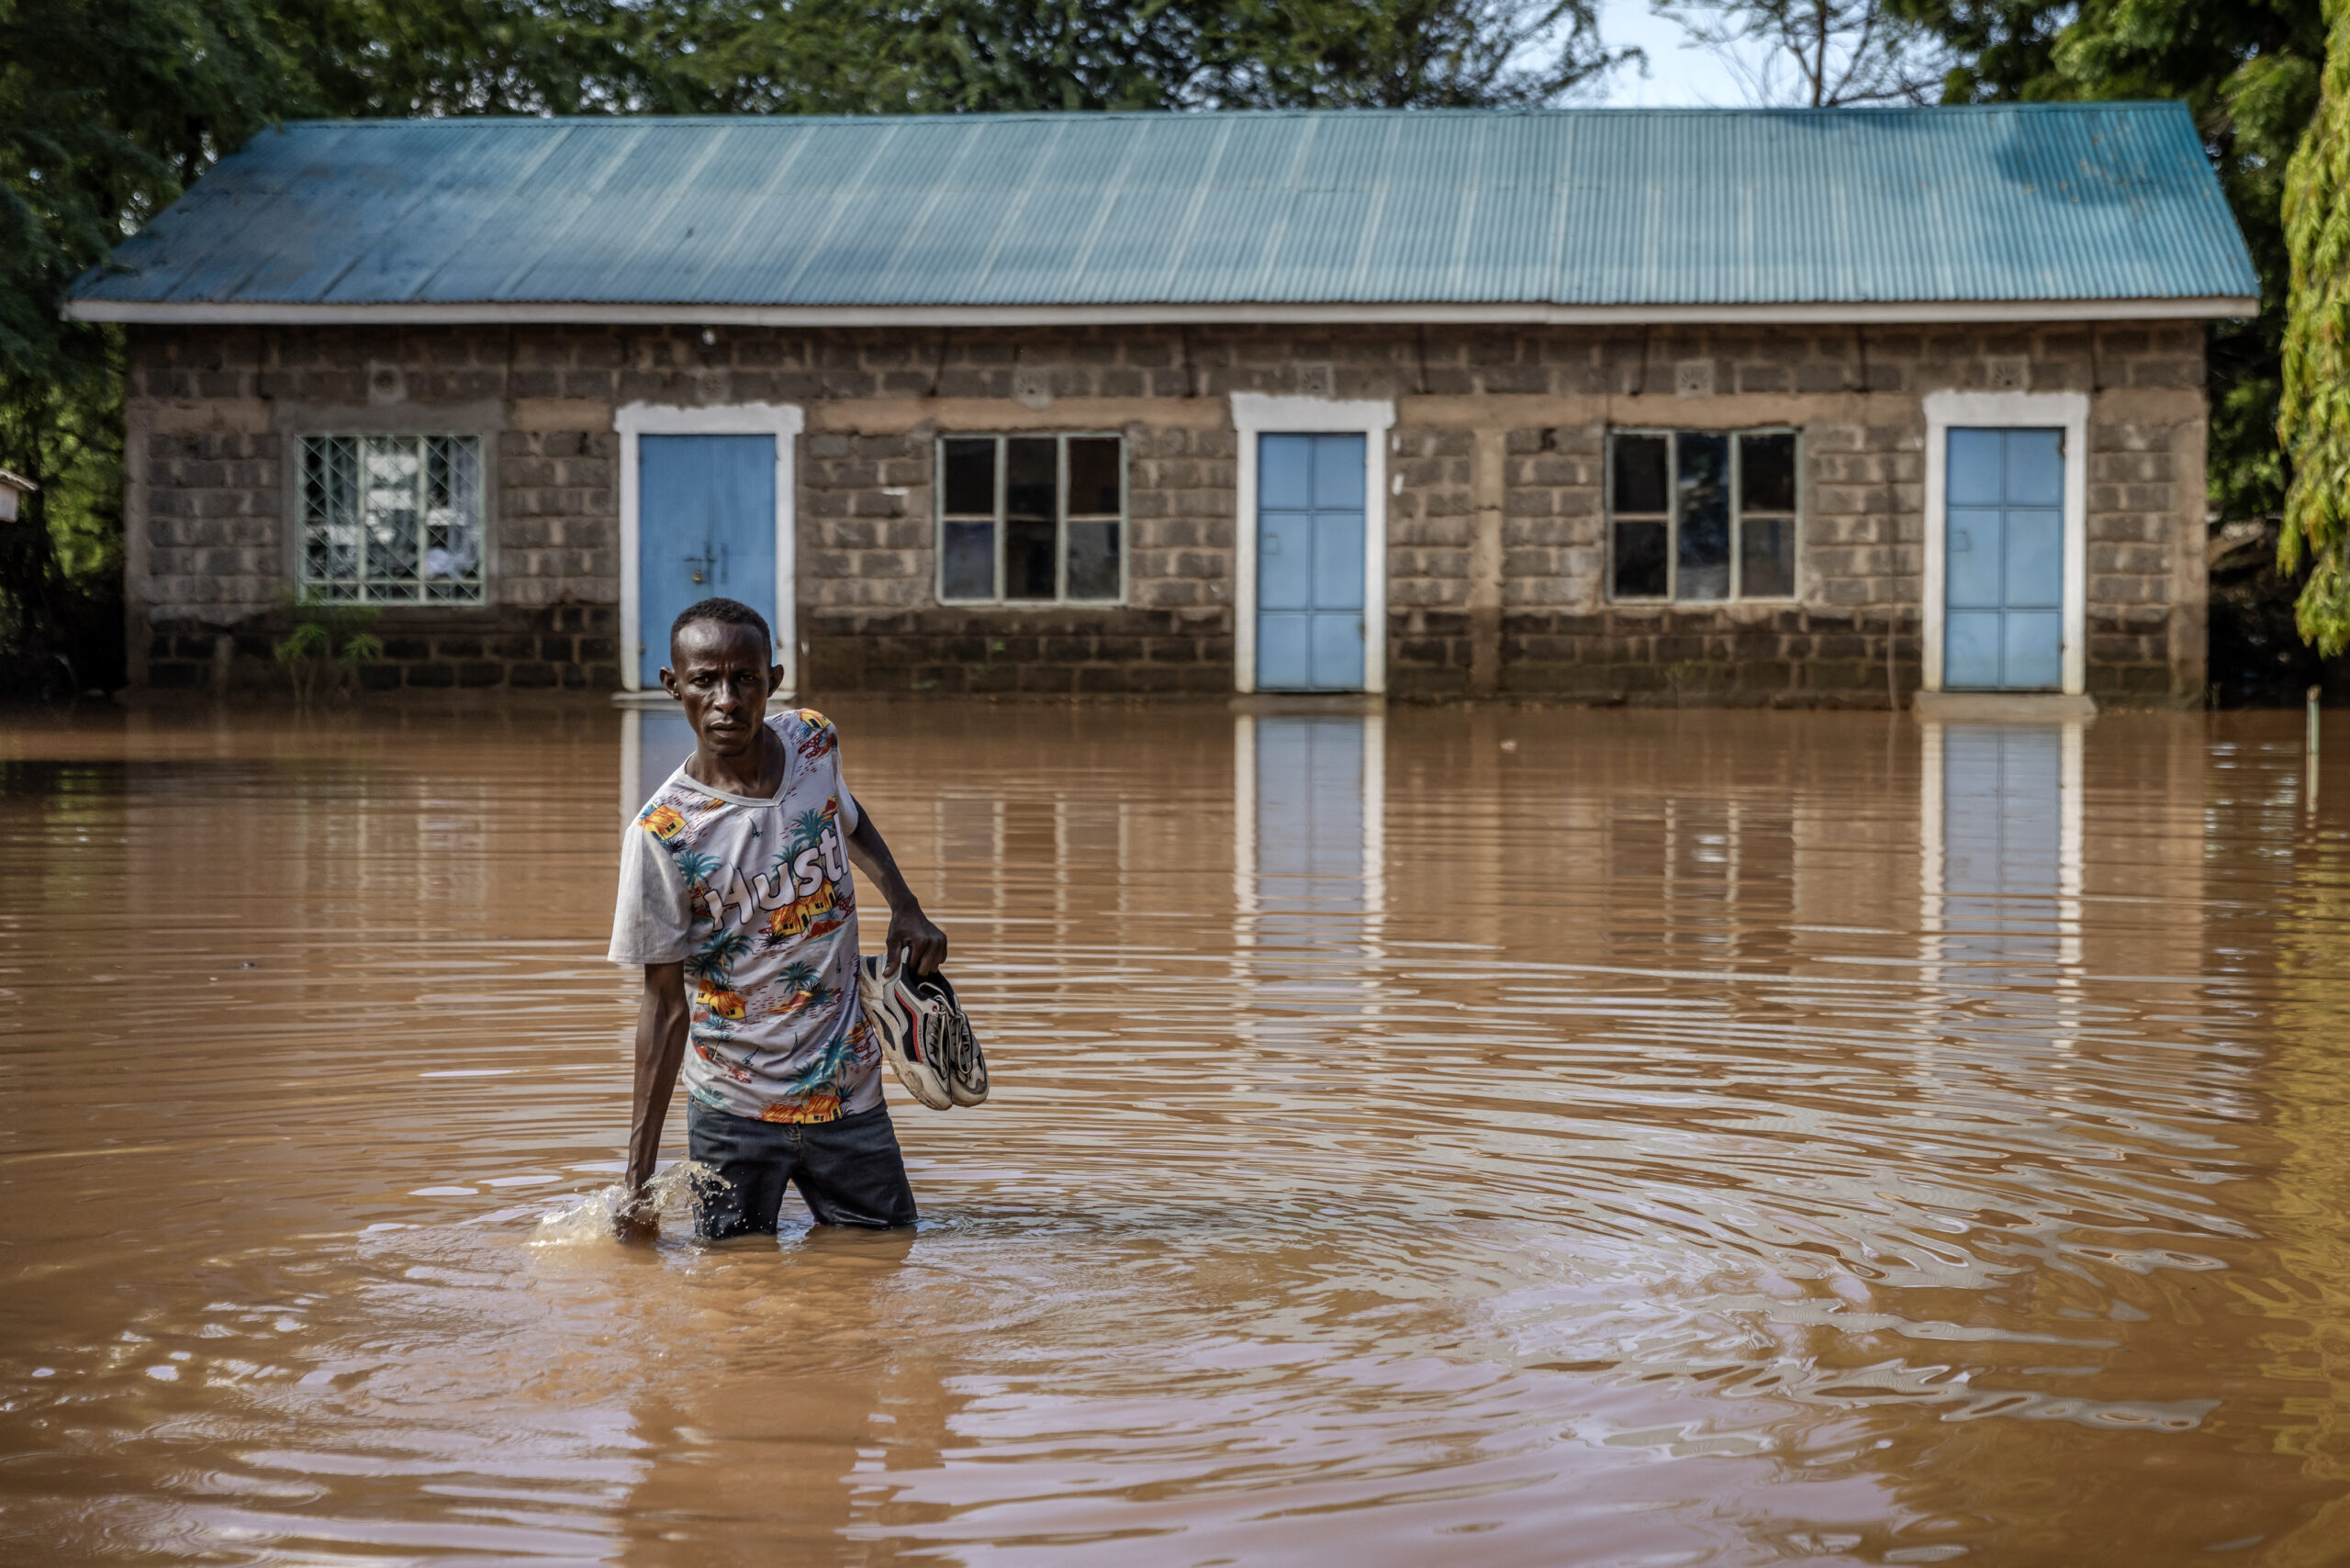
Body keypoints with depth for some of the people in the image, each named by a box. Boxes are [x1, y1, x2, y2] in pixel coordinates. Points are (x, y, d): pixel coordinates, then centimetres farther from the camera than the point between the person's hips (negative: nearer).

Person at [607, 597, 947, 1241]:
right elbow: (666, 1003, -13)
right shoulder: (661, 835, -19)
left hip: (847, 1086, 3)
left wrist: (907, 909, 8)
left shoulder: (814, 742, -6)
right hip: (734, 1108, -3)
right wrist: (639, 1176, -15)